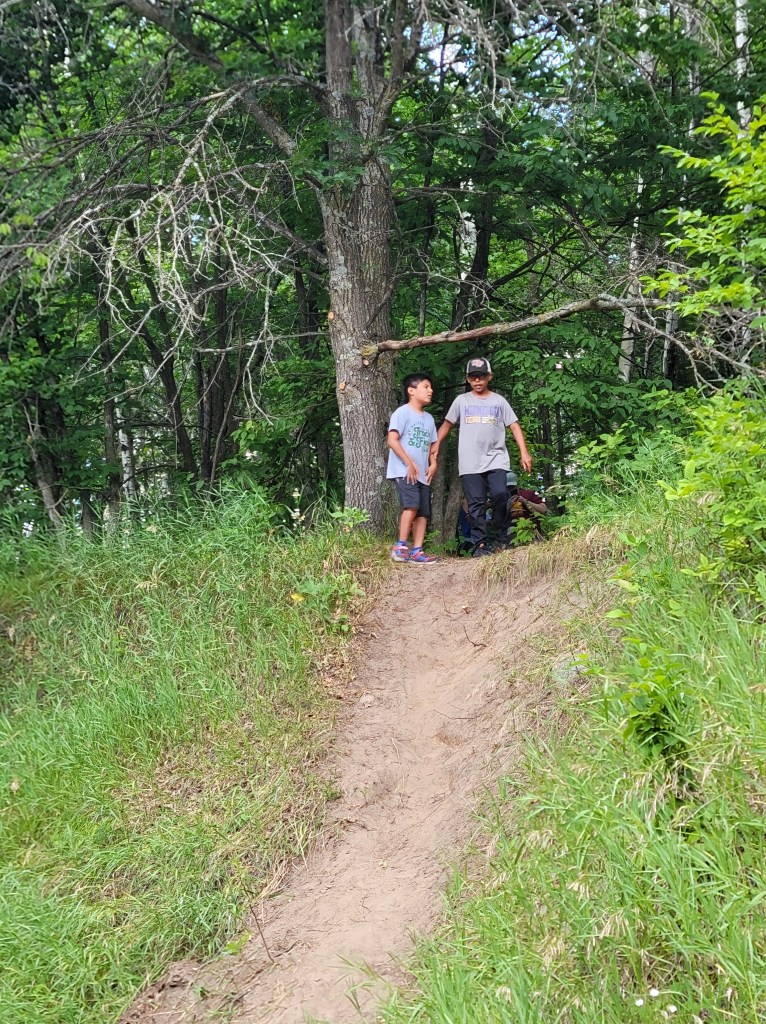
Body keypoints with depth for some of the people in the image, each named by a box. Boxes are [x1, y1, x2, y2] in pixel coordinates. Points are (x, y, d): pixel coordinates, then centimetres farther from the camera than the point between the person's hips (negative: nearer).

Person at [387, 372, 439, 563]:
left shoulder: (428, 418, 20)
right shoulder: (403, 412, -3)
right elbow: (392, 440, -12)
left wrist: (433, 463, 5)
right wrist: (409, 463, -16)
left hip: (422, 474, 8)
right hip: (403, 471, -8)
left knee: (423, 512, 1)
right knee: (412, 505, -24)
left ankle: (417, 551, 1)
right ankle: (400, 546, -18)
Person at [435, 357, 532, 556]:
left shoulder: (498, 400, 11)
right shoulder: (461, 401, 12)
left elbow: (514, 427, 8)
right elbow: (446, 425, 16)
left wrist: (524, 453, -3)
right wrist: (435, 447, 5)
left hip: (496, 460, 0)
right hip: (470, 463, 0)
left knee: (500, 495, -18)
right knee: (476, 504, -2)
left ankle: (502, 537, -2)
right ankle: (479, 544, 1)